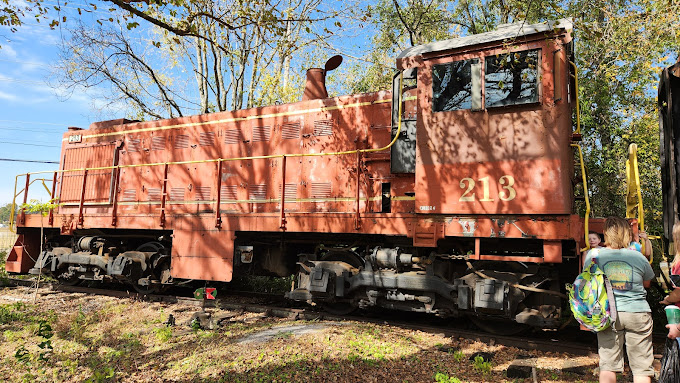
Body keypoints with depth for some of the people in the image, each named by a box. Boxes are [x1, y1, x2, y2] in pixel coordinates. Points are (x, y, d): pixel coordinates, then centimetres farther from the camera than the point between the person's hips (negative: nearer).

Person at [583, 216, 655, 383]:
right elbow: (647, 283, 13)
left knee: (608, 364, 7)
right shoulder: (637, 257, -4)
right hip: (637, 313, 0)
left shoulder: (594, 255, -5)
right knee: (641, 367, 9)